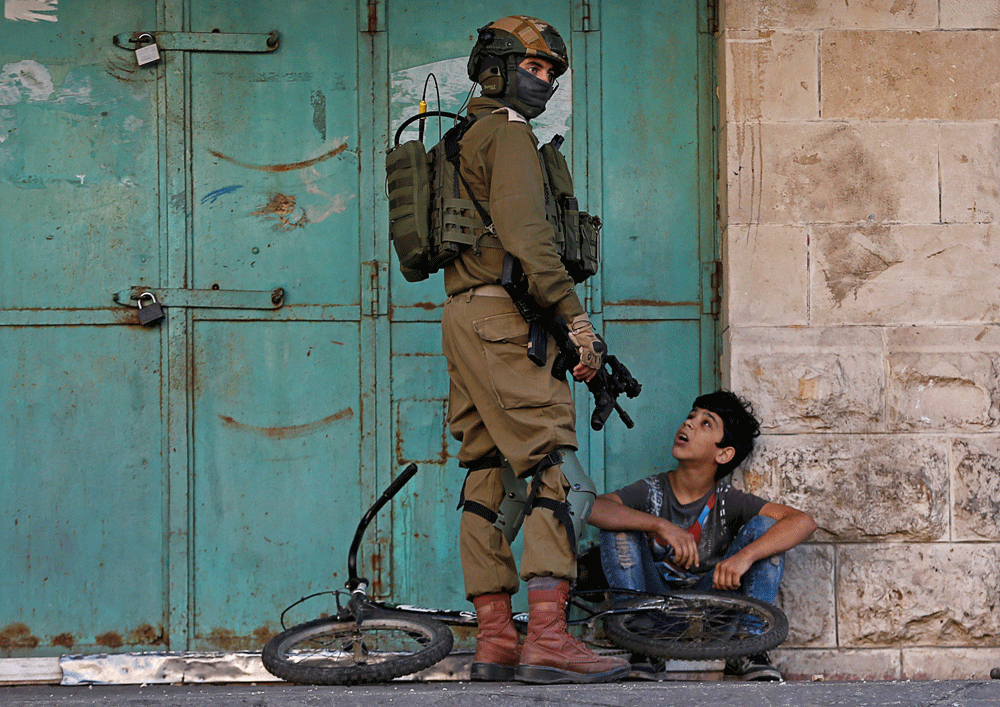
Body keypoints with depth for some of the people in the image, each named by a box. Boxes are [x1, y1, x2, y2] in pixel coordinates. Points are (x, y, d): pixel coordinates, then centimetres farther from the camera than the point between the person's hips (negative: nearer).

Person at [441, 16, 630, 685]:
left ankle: (495, 640, 5)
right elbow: (525, 233, -18)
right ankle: (548, 637, -21)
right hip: (504, 317, -10)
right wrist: (577, 315, -19)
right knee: (559, 474, -13)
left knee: (486, 478, 6)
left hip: (464, 317, 10)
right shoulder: (509, 133, -6)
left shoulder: (468, 140, 25)